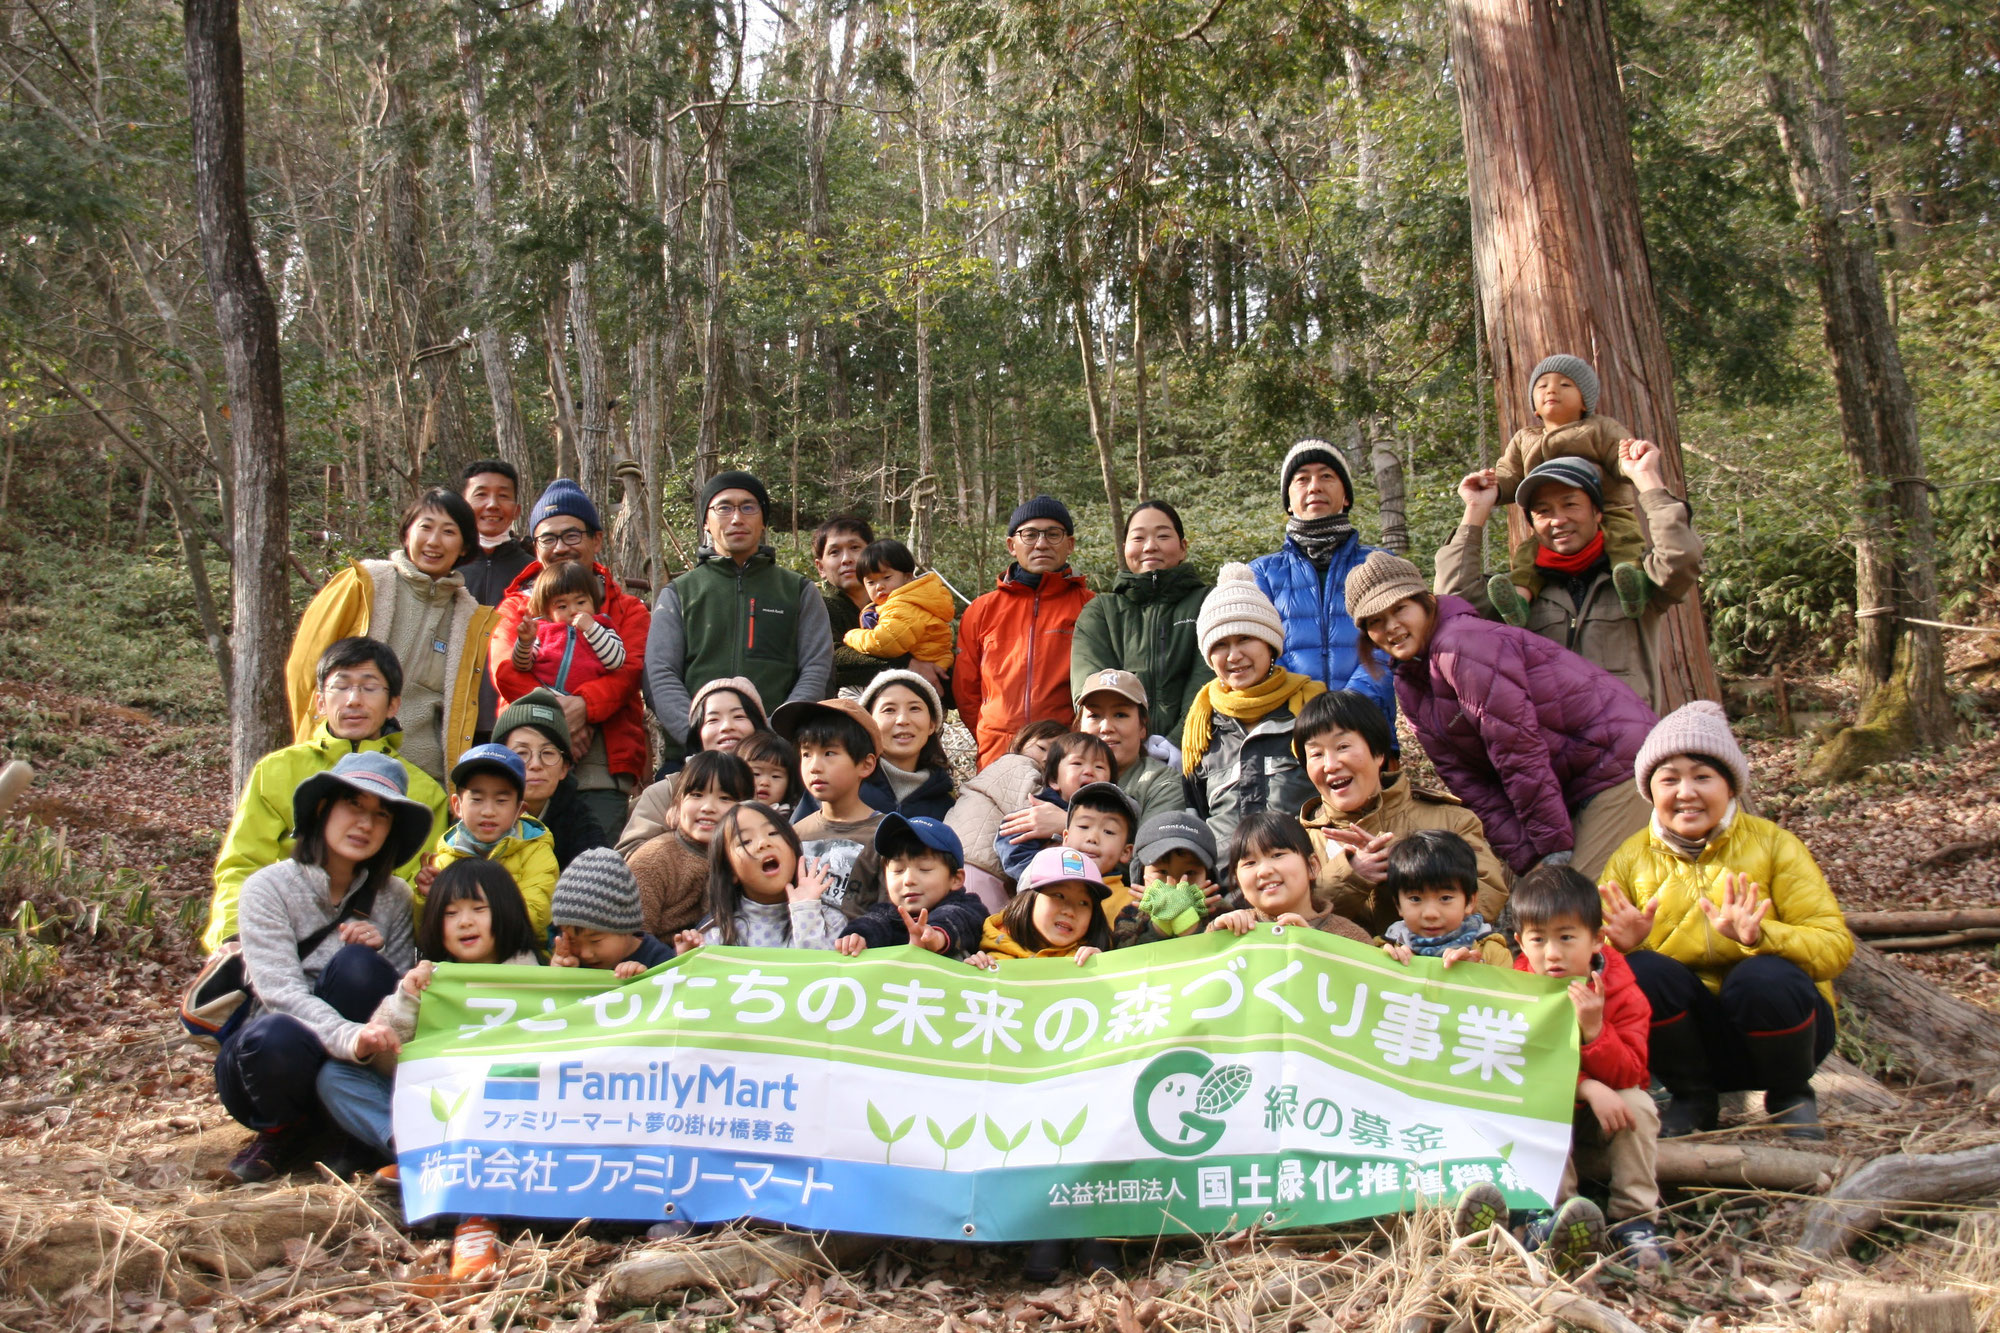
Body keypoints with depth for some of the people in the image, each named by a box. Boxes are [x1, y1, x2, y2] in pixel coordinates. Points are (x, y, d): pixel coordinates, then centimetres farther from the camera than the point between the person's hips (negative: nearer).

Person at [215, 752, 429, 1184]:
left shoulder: (393, 898, 3)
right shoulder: (268, 888, -8)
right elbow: (281, 992, -22)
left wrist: (375, 955, -21)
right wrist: (349, 1037, -40)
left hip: (347, 1077, 2)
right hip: (266, 1052, -2)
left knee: (358, 966, -26)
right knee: (278, 1036, -37)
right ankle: (284, 1131, -2)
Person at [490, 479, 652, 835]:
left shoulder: (626, 608, 18)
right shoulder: (516, 606, 20)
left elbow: (630, 670, -1)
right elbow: (504, 669, 1)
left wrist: (583, 705, -21)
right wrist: (555, 715, -16)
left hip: (603, 765, -1)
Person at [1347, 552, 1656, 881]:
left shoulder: (1462, 645, -22)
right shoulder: (1410, 687, 5)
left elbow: (1519, 751, -23)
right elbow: (1470, 782, 1)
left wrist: (1555, 848, -19)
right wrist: (1527, 857, -8)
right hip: (1571, 790, 8)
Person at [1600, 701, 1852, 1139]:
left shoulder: (1772, 845, -5)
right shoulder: (1631, 859, 0)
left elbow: (1836, 945, -13)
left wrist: (1759, 936, -32)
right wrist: (1620, 944, -28)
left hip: (1775, 1023, -1)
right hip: (1688, 1035, 1)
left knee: (1764, 978, -33)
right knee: (1641, 971, -28)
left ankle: (1791, 1097, -1)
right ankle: (1691, 1097, -1)